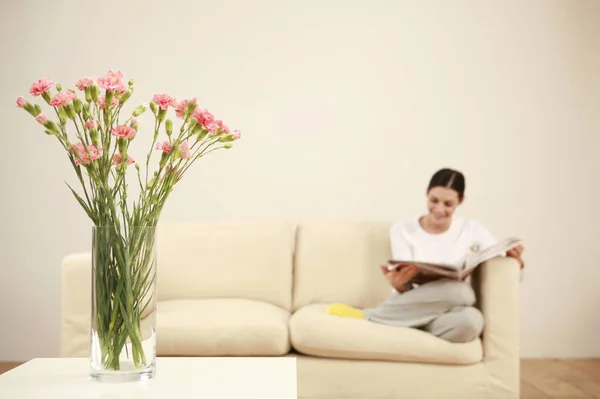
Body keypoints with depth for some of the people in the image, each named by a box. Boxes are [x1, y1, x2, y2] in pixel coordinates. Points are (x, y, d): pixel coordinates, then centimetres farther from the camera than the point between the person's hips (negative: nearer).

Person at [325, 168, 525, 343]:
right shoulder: (402, 229, 2)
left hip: (446, 315, 3)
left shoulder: (471, 229, 6)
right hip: (408, 310, -2)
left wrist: (515, 257, -19)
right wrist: (398, 283, -29)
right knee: (458, 290, -35)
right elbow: (405, 289, -6)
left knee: (471, 319, -37)